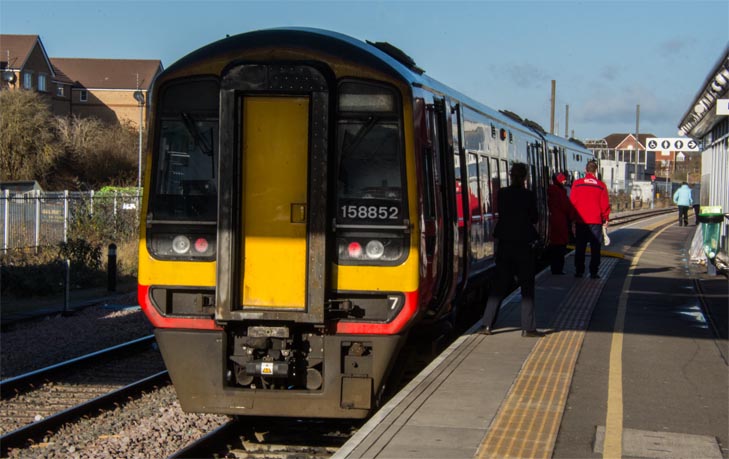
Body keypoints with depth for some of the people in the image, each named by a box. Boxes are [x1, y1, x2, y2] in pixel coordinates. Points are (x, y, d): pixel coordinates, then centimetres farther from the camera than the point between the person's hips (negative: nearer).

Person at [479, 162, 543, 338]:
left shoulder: (502, 193, -2)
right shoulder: (528, 195, -11)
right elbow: (534, 218, -1)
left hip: (504, 243, 3)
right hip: (523, 244, -3)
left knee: (499, 285, 11)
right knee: (527, 287, 5)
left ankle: (487, 325, 7)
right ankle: (527, 327, 3)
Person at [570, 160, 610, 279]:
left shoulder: (577, 184, -2)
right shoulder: (601, 185, -4)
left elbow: (572, 202, 0)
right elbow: (605, 204, -1)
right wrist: (605, 218, 12)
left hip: (580, 221, 1)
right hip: (596, 221, -1)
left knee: (580, 248, 9)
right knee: (595, 248, 4)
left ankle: (579, 271, 9)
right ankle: (594, 272, 2)